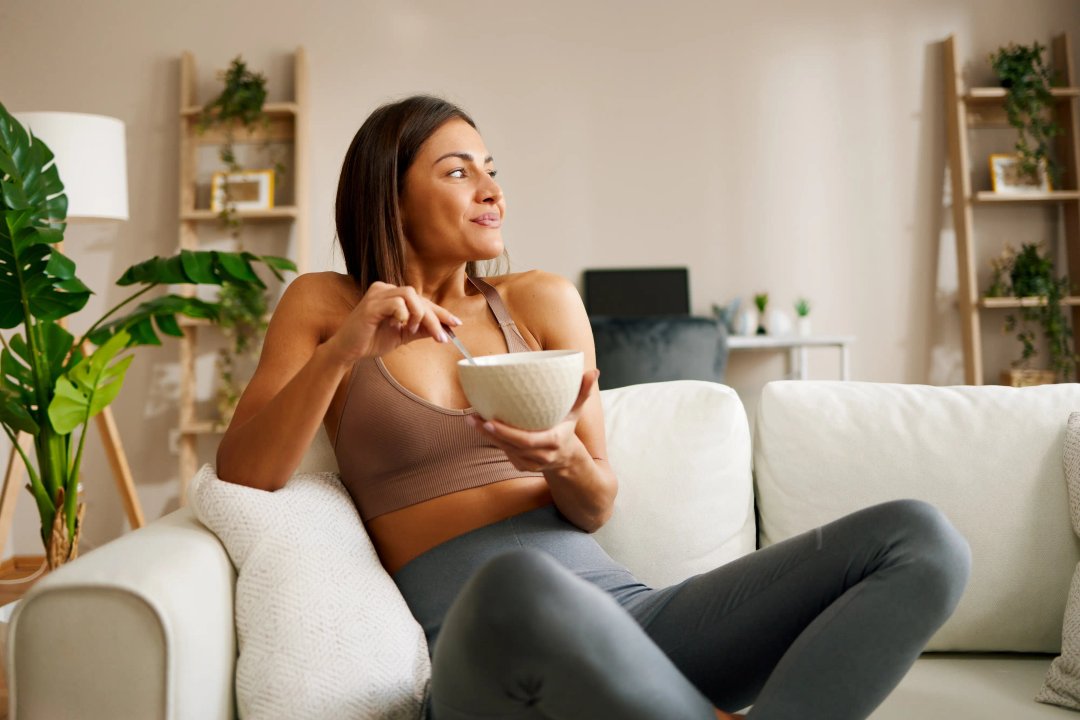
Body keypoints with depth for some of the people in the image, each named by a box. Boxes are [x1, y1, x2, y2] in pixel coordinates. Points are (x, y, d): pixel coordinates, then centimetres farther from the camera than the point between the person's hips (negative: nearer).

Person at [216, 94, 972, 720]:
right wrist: (341, 352, -13)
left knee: (921, 539, -13)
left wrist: (565, 461, -13)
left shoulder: (543, 299, 13)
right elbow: (240, 477, 0)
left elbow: (597, 508, 10)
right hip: (480, 643, -3)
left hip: (621, 605, 4)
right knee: (518, 586, -42)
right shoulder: (324, 306, 10)